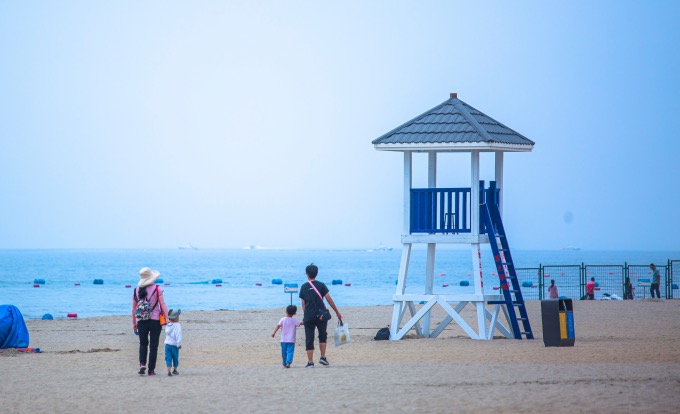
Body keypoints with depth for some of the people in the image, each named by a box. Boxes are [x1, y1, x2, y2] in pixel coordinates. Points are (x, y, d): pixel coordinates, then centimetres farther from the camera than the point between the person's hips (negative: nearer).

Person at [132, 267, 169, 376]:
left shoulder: (136, 290, 3)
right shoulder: (157, 289, -6)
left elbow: (133, 308, 8)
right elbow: (163, 305, -11)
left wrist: (134, 323, 17)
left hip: (141, 321, 2)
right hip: (155, 321, -2)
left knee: (143, 343, 18)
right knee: (153, 345, 6)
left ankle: (142, 364, -3)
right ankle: (151, 370, 5)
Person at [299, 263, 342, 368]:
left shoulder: (304, 287, 5)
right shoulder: (321, 285, -1)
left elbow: (303, 303, 7)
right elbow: (329, 299, -3)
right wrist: (337, 312, 3)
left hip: (308, 317, 1)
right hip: (321, 315, -1)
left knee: (309, 340, 3)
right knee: (323, 336, 19)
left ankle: (310, 362, 0)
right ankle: (323, 357, 9)